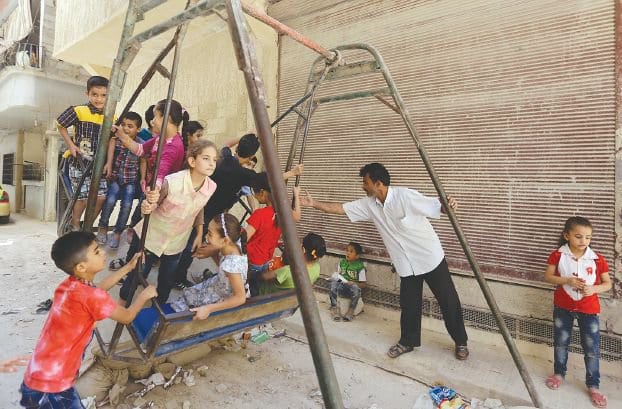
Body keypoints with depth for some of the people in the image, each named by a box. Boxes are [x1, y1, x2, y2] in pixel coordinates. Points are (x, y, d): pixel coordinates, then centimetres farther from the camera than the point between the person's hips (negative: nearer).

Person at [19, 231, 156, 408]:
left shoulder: (69, 285, -1)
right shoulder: (91, 296, -26)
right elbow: (127, 317, -10)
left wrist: (128, 267, 22)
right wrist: (144, 295, 5)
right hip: (50, 386, -9)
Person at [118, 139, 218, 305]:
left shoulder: (211, 187, -16)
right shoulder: (172, 182, -30)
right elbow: (153, 204, -15)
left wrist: (200, 233, 2)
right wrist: (147, 207, -37)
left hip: (175, 244, 4)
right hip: (150, 237, -3)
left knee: (167, 282, 18)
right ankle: (122, 303, 44)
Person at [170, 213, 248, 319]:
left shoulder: (231, 264, -43)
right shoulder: (234, 245, -21)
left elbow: (240, 298, -35)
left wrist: (208, 309, -32)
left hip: (225, 300, -6)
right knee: (188, 294, 22)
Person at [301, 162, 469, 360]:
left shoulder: (406, 196, -23)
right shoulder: (369, 204, -4)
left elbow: (437, 207, -21)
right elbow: (340, 208, 1)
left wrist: (449, 205, -43)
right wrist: (315, 203, -2)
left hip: (430, 258, -4)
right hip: (406, 264, 5)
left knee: (448, 301, 10)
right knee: (409, 304, 13)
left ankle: (460, 342, 30)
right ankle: (408, 341, 33)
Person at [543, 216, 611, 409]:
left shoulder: (597, 259, -9)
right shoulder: (558, 255, -10)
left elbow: (607, 283, 0)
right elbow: (548, 277, -7)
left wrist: (593, 289, -20)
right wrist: (567, 280, -23)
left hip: (589, 309, 0)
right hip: (563, 307, 0)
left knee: (592, 348, 6)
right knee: (560, 342, 16)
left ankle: (593, 386, 23)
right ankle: (559, 373, 36)